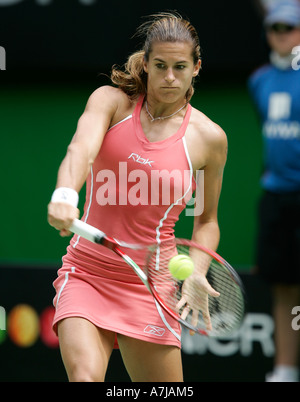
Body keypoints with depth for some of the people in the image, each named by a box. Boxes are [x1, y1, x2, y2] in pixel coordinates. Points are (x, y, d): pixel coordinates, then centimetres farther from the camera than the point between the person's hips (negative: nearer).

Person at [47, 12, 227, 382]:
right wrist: (64, 193, -43)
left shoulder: (209, 138, 0)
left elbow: (206, 221, 12)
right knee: (85, 376, -23)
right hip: (84, 273, -1)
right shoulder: (111, 101, 0)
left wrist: (195, 274, -7)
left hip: (148, 285, 1)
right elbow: (81, 149, -21)